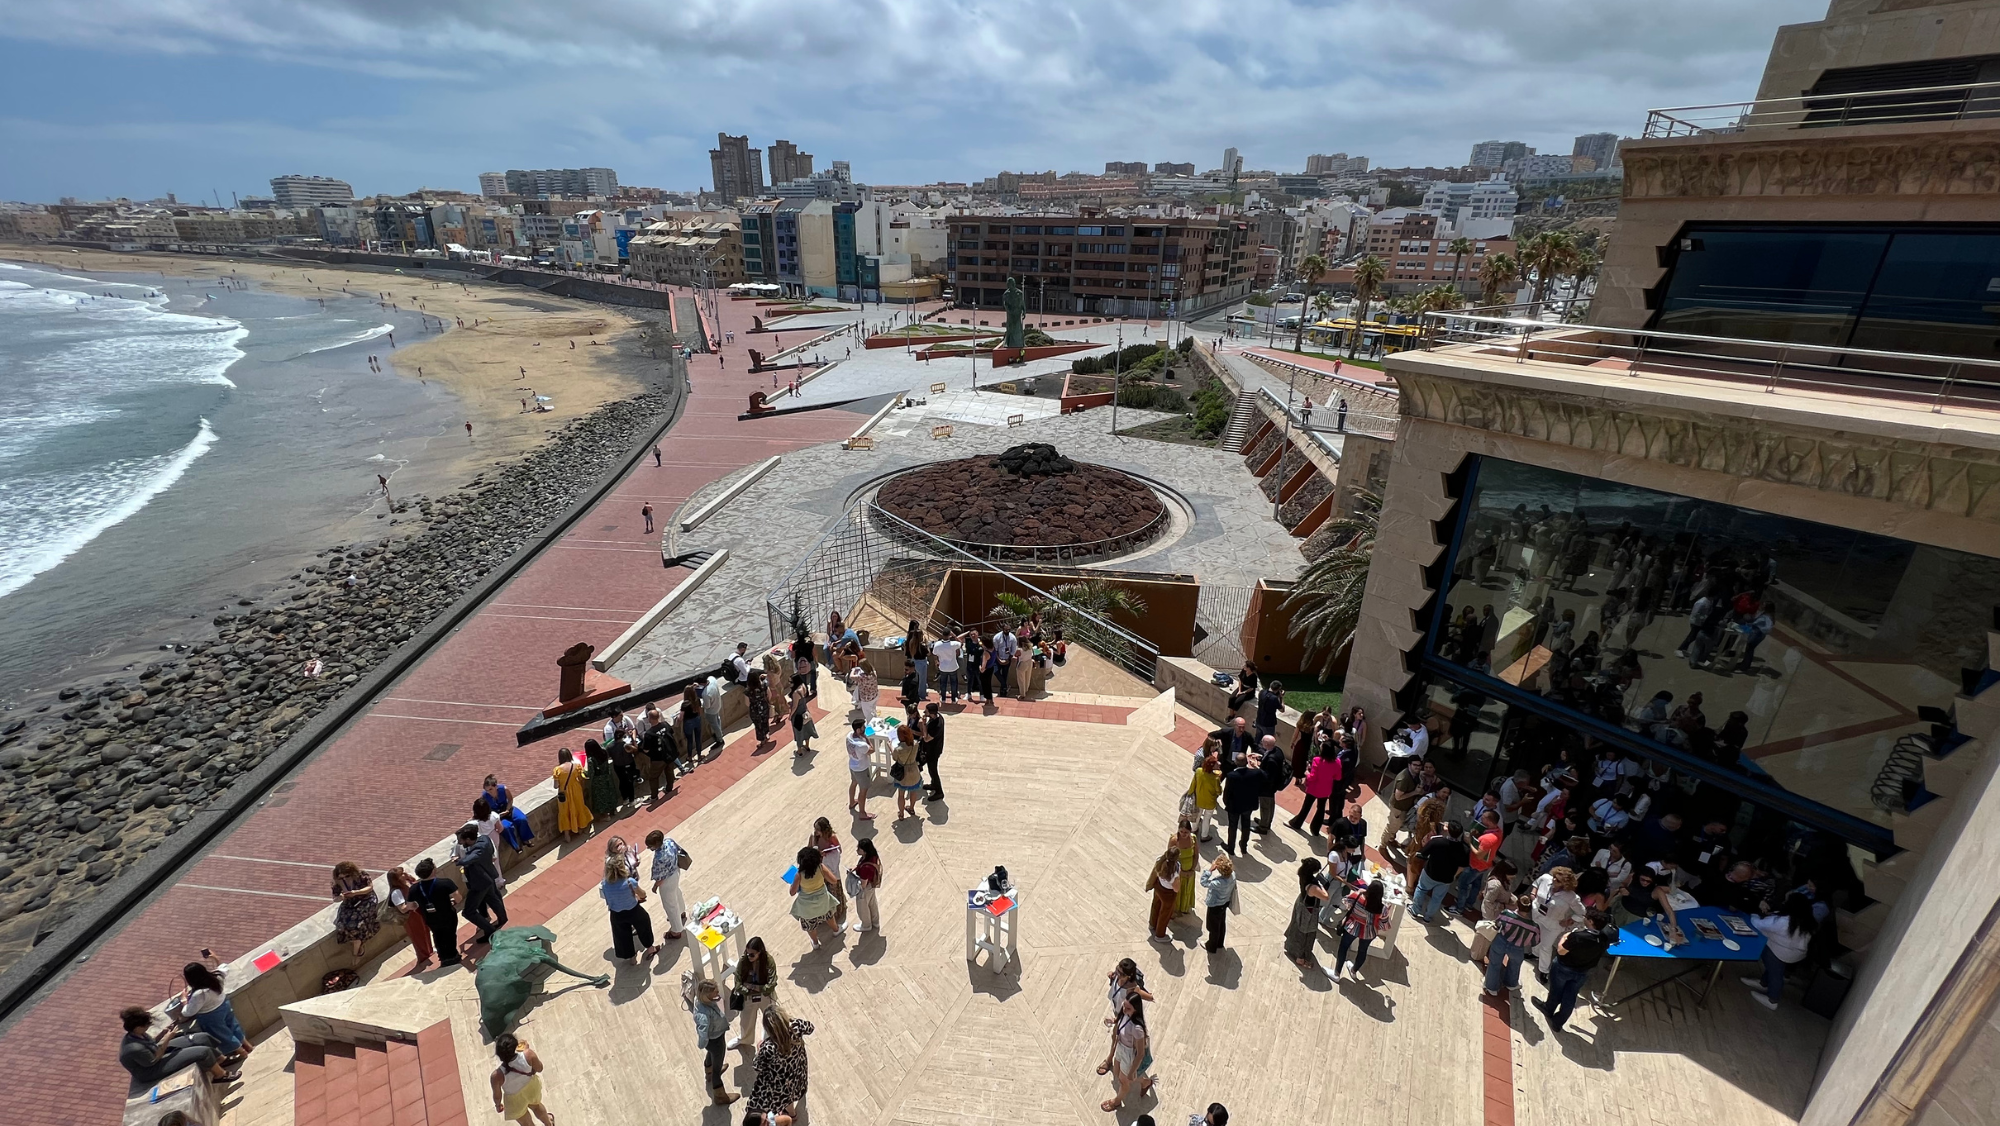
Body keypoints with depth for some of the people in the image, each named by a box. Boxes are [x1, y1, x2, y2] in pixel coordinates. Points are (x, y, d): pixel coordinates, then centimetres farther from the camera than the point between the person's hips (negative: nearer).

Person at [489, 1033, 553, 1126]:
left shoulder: (497, 1075, -38)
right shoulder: (528, 1054, -35)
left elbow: (497, 1096, -17)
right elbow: (539, 1068, -13)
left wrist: (498, 1105, 7)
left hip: (516, 1101, -3)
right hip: (531, 1087, 3)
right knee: (536, 1105, 38)